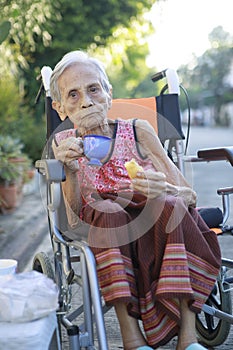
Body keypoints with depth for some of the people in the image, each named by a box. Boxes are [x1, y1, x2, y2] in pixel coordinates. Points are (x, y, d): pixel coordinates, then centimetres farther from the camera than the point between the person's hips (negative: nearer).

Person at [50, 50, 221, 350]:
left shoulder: (138, 131, 2)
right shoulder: (64, 143, 4)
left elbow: (190, 196, -4)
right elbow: (74, 220, -5)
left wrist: (164, 189, -27)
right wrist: (69, 172, -21)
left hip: (158, 232, 0)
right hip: (103, 239, 0)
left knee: (171, 205, -31)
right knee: (107, 210, -31)